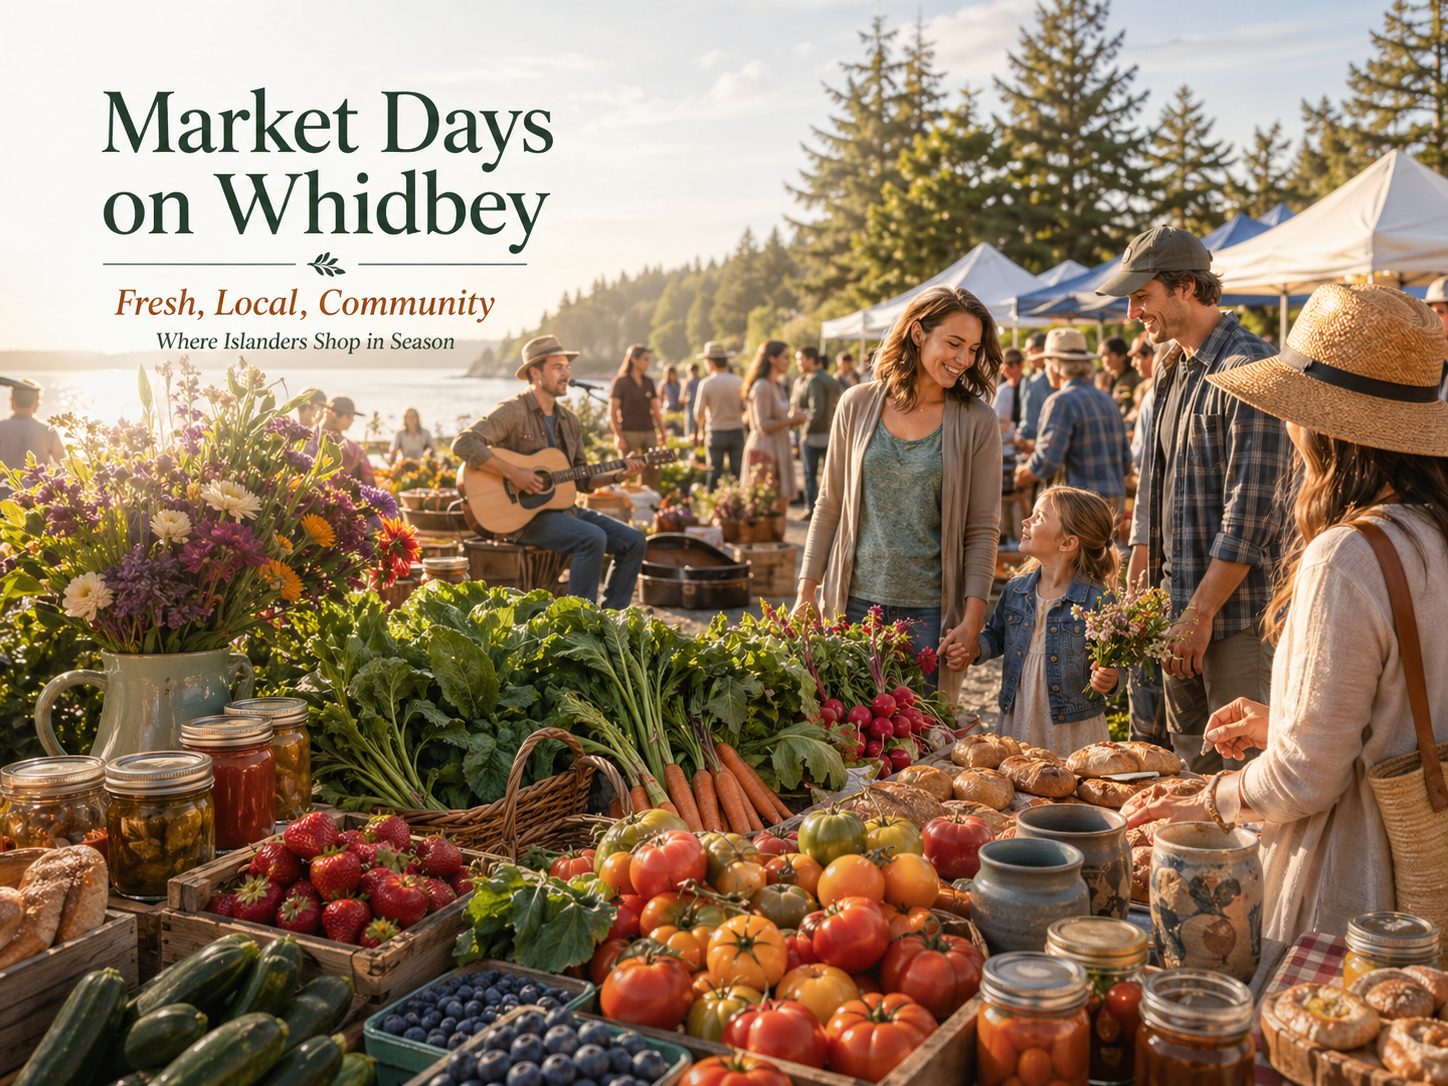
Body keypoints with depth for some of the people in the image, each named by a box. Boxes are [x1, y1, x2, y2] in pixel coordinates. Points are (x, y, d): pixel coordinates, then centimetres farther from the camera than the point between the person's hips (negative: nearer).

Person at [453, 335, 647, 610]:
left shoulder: (569, 421, 15)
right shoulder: (513, 412, -10)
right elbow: (464, 444, -23)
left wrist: (617, 475, 2)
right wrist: (513, 473, -26)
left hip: (563, 508, 8)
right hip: (524, 514, -8)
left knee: (633, 540, -5)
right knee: (593, 538, -30)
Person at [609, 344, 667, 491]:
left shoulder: (648, 382, 11)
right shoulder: (620, 381, -5)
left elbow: (655, 409, 16)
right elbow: (612, 411, -8)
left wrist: (662, 432, 10)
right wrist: (618, 436, -14)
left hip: (649, 432, 5)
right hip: (629, 433, -5)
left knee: (653, 471, 3)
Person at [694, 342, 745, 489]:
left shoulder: (706, 383, -11)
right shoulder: (738, 382, -7)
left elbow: (698, 413, -7)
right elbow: (745, 409, -1)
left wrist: (701, 426, 14)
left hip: (715, 433, -1)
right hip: (737, 431, 2)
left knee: (715, 471, 7)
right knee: (737, 471, 8)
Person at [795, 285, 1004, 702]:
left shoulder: (976, 422, -1)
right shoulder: (858, 405, 2)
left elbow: (983, 530, -1)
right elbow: (829, 506, 7)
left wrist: (972, 619, -9)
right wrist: (807, 591, 4)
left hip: (930, 612, -1)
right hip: (853, 602, 1)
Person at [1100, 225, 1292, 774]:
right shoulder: (1171, 370, 13)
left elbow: (1250, 514, -19)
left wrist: (1202, 612, -18)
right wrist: (1135, 592, 13)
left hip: (1233, 610, -8)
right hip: (1175, 606, 8)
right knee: (1189, 756, 16)